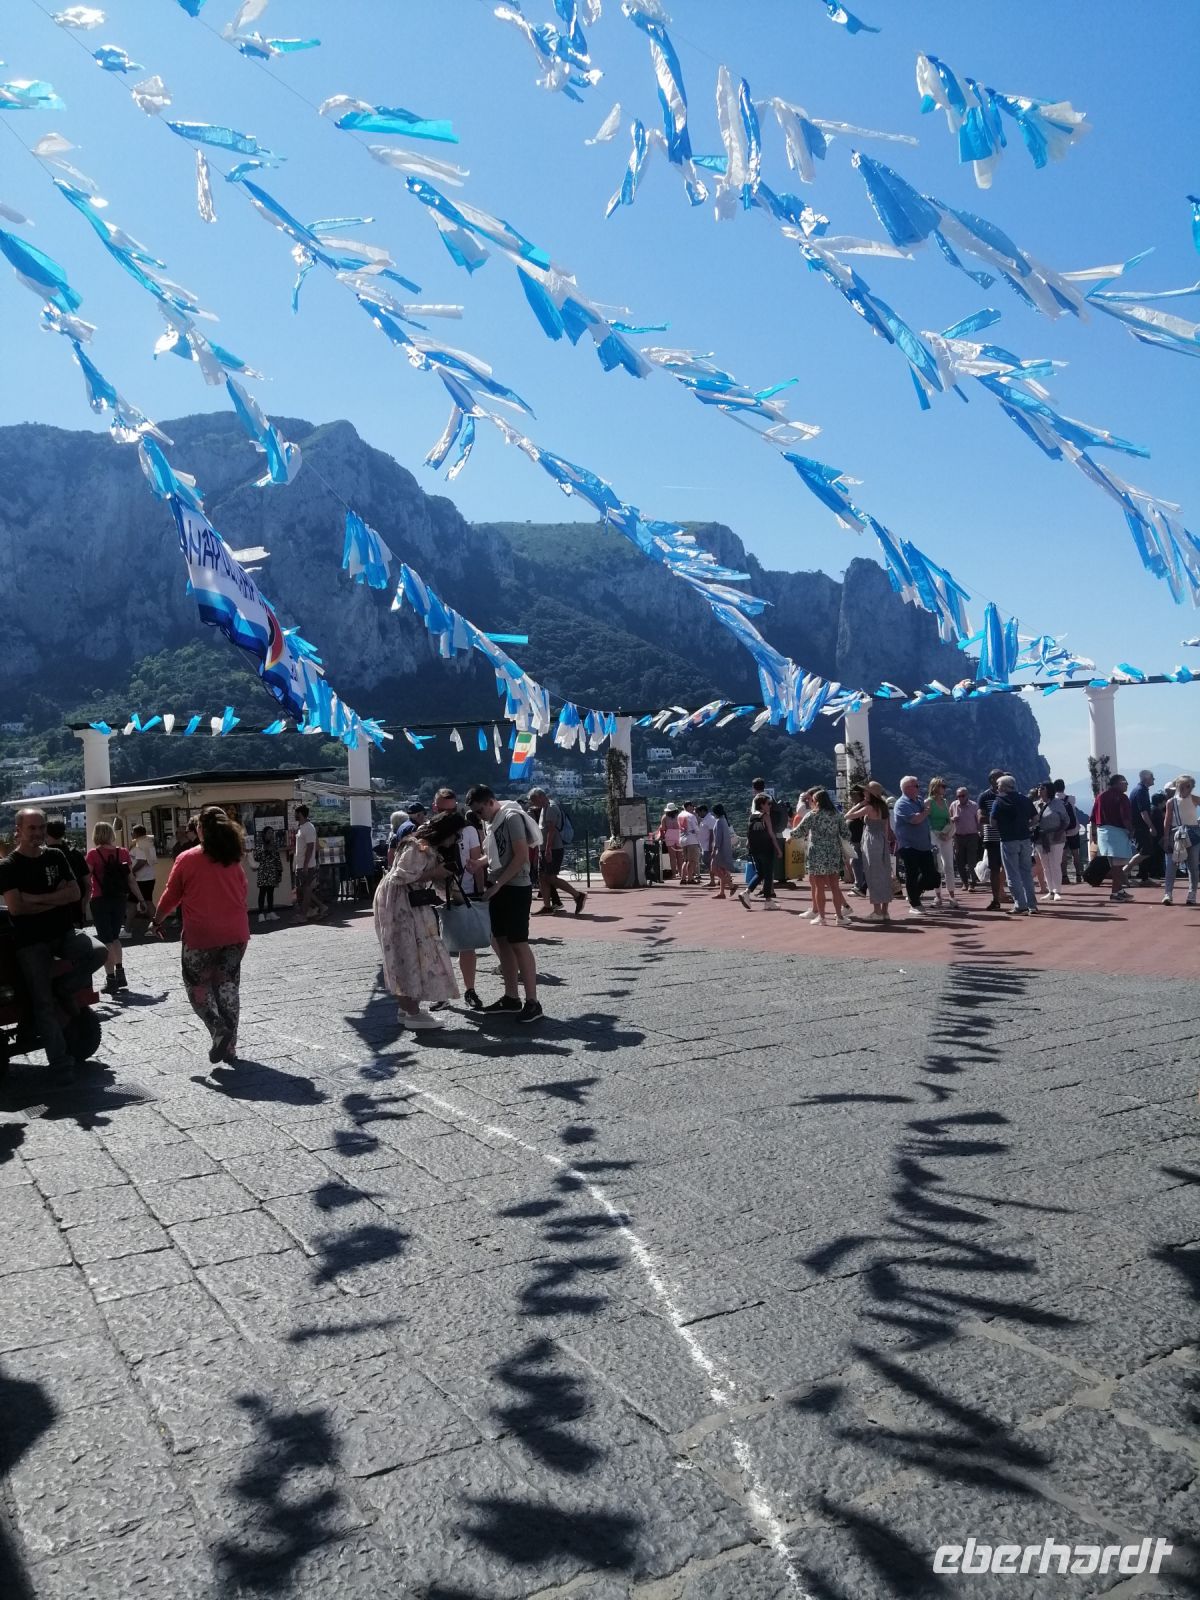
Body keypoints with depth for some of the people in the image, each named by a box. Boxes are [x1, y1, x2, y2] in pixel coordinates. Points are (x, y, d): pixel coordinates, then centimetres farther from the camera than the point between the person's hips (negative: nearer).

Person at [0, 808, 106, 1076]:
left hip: (64, 932, 3)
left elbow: (74, 894, -3)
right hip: (31, 941, -3)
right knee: (44, 1001, -2)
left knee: (97, 952, -24)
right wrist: (56, 899, -9)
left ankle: (64, 989, 2)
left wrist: (38, 898, -14)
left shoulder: (55, 857, 6)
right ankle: (59, 1059, 6)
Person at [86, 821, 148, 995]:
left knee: (106, 940, 3)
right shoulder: (122, 853, 2)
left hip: (100, 901, -3)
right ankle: (120, 972, 17)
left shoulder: (93, 854, -8)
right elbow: (131, 879, 2)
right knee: (114, 936, 21)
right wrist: (140, 899, 8)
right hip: (119, 899, 4)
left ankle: (111, 979, 1)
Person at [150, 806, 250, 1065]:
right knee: (228, 987, 11)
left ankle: (219, 1031, -10)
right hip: (236, 934, 4)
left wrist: (157, 922, 17)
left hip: (201, 935, -4)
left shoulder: (187, 859, -5)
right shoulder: (235, 861, 6)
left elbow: (171, 896, 1)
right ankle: (229, 1047, 12)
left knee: (197, 986, 11)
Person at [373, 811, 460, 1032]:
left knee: (405, 958, 13)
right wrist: (433, 874, -20)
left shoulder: (429, 846, 10)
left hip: (409, 905, 10)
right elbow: (401, 876, -26)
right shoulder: (419, 847, -22)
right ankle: (413, 1014, -4)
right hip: (399, 904, -10)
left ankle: (407, 1009, 20)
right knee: (410, 955, -7)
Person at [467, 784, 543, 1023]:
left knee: (518, 944, -8)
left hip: (515, 888, -9)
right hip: (498, 889, 9)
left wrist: (498, 884, -18)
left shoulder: (511, 817, -14)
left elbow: (522, 856, -19)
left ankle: (532, 1002, -5)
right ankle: (511, 997, 19)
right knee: (501, 943, 11)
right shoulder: (492, 821, 14)